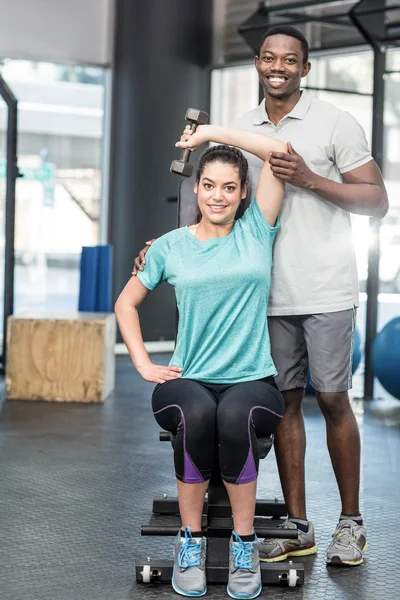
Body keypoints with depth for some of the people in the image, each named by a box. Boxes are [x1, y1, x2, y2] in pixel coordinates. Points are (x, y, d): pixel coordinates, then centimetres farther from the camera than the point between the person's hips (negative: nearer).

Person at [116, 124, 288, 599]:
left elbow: (280, 151, 0)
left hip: (252, 381, 0)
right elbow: (126, 302, 21)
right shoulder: (171, 247, 10)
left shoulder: (256, 231, 7)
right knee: (197, 414, -36)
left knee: (235, 415, -37)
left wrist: (211, 132, 5)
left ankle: (244, 543, -17)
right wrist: (143, 364, 9)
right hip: (187, 381, 1)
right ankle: (190, 541, -15)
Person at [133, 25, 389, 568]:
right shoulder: (240, 132, 11)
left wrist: (310, 179, -16)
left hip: (325, 292, -4)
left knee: (333, 399, 1)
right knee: (284, 401, 7)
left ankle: (351, 523, 16)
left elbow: (377, 199, -4)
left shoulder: (334, 123, -2)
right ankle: (297, 527, 17)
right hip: (269, 293, 4)